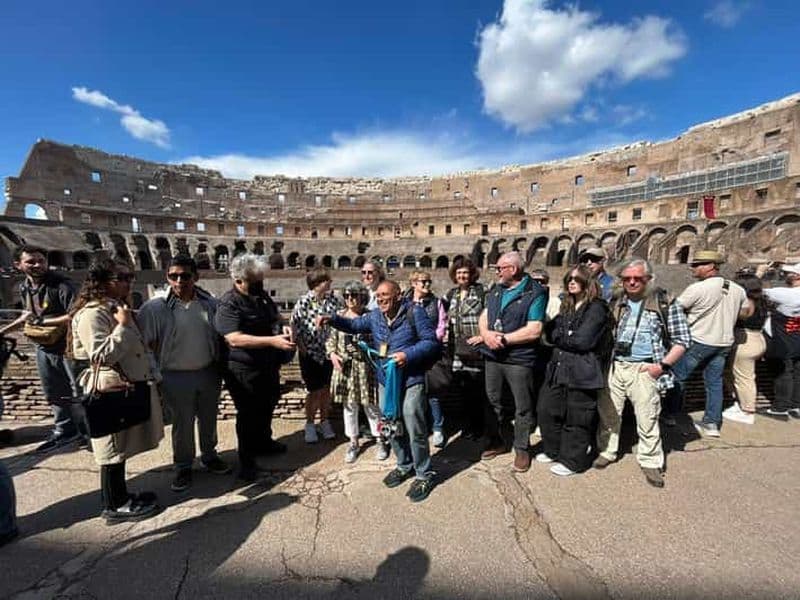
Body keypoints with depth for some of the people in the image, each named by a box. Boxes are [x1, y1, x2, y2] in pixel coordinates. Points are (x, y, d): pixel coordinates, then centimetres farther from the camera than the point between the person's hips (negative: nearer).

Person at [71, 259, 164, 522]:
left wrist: (128, 320, 10)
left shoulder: (116, 308, 13)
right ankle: (114, 506, 20)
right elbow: (101, 355, -25)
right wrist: (123, 326, -23)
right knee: (113, 449, 4)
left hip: (131, 387, 10)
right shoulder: (91, 314, -17)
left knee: (121, 447, 19)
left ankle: (121, 496, 33)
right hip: (111, 389, -10)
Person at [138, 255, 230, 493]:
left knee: (209, 419, 19)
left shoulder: (210, 303, -4)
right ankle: (183, 467, 34)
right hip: (176, 377, -3)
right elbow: (144, 345, -7)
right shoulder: (155, 307, -13)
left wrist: (219, 368, 7)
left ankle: (209, 456, 41)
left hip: (208, 373, 3)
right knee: (182, 424, 12)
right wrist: (155, 377, -7)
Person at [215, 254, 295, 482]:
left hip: (269, 366, 8)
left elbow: (275, 316, 20)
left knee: (267, 407, 23)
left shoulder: (262, 295, 4)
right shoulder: (228, 304, -21)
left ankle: (263, 441, 46)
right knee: (248, 414, 6)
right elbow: (235, 339, -33)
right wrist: (272, 341, -39)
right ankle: (246, 460, 26)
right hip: (244, 370, -8)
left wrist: (283, 327, -4)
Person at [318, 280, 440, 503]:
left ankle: (424, 475, 22)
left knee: (415, 430, 1)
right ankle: (404, 465, 40)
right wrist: (332, 319, -3)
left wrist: (408, 355, -26)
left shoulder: (414, 312, -14)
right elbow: (354, 325, 13)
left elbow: (431, 341, -14)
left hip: (411, 382, -6)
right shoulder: (375, 316, 5)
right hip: (385, 381, 6)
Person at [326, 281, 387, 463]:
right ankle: (353, 442, 32)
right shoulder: (339, 315, 3)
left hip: (365, 367, -3)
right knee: (349, 405, 14)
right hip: (344, 367, 3)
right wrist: (332, 354, -7)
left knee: (371, 404, 8)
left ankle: (379, 440, 29)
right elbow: (331, 339, 8)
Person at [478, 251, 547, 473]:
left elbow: (534, 330, -18)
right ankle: (496, 441, 36)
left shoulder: (535, 293, -11)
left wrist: (503, 339, -16)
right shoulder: (495, 291, 11)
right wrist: (486, 334, -13)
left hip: (519, 359, -6)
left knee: (523, 408, 9)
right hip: (492, 356, 6)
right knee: (493, 402, 17)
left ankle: (522, 449, 28)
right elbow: (483, 317, 9)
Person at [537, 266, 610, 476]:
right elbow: (551, 332, 8)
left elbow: (583, 341, -17)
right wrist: (568, 337, -9)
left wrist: (560, 337, -6)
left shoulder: (596, 308, -8)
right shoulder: (566, 306, 15)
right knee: (547, 411, 13)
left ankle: (572, 460, 24)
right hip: (558, 368, 7)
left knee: (576, 419, 6)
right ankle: (553, 450, 33)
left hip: (581, 372, -7)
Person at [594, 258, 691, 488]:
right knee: (608, 413, 11)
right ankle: (607, 451, 29)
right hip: (614, 366, 4)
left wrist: (663, 365, -11)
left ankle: (650, 462, 23)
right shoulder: (616, 303, 10)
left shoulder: (666, 304, -1)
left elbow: (682, 340, -1)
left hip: (644, 370, -3)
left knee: (647, 419, 3)